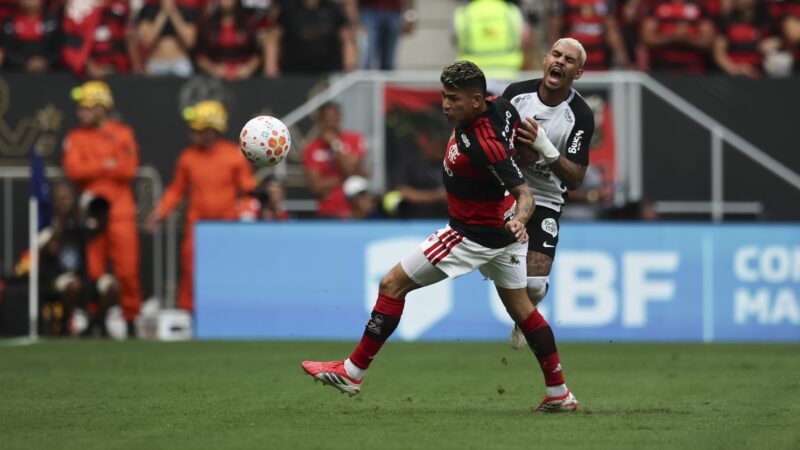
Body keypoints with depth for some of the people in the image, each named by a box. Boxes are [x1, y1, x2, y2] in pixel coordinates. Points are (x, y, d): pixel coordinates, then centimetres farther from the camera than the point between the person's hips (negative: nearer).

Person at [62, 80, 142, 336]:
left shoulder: (123, 134, 6)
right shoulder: (75, 138, 8)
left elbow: (130, 170, -6)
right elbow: (74, 170, -7)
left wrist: (93, 169, -8)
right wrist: (108, 166, -10)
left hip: (120, 212, -1)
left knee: (127, 270, -5)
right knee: (92, 270, -1)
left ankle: (131, 319, 4)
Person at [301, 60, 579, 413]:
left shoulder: (484, 146, -33)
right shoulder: (498, 106, -9)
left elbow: (524, 193, -30)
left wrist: (519, 219, -50)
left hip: (475, 235, -10)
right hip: (502, 229, 10)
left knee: (392, 285, -3)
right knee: (519, 306, 19)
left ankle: (352, 372, 4)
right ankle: (560, 393, 22)